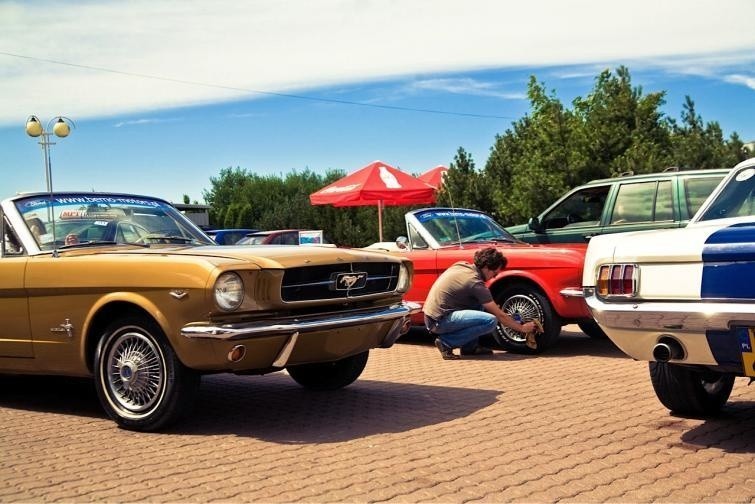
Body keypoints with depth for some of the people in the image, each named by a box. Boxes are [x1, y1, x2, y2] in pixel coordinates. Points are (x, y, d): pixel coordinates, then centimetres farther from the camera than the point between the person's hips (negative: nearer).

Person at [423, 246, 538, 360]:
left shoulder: (461, 265, 7)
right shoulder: (476, 283, -15)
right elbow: (500, 315, -9)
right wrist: (522, 328, 4)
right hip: (439, 321, -9)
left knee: (480, 302, 17)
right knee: (491, 321, -19)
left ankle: (469, 347, 13)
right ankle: (446, 342, -10)